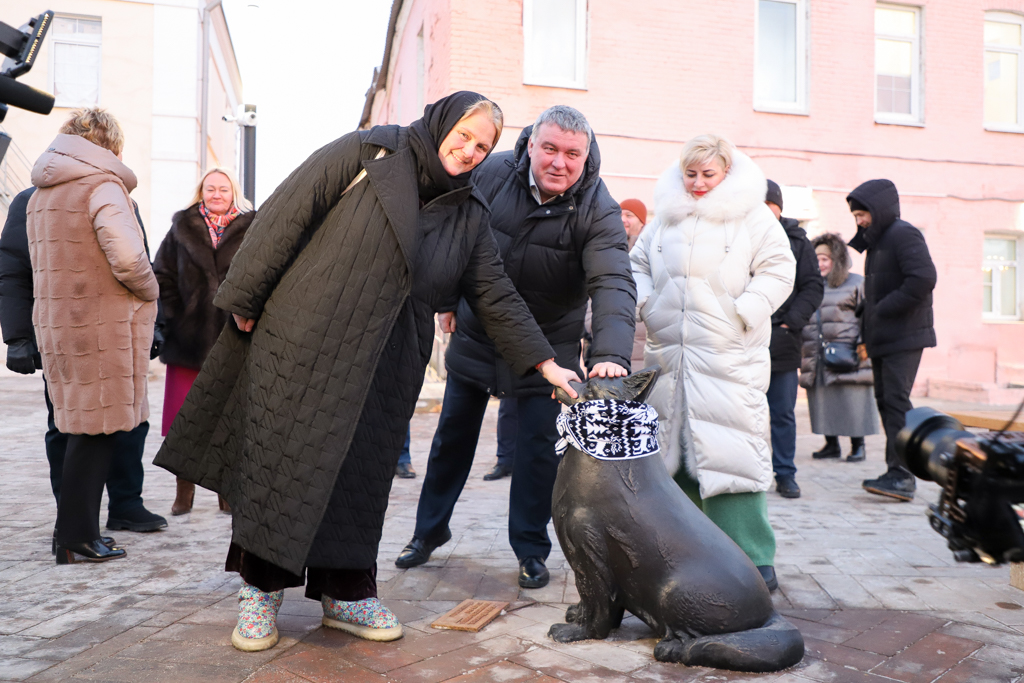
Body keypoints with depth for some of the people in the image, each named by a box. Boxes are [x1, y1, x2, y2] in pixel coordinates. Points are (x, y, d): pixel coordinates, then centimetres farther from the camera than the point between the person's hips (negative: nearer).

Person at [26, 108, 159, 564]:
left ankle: (76, 532, 22)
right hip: (103, 327, -8)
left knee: (85, 427, 15)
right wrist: (150, 291, -6)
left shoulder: (40, 194, 18)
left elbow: (46, 264, 20)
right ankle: (76, 539, 7)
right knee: (99, 429, 0)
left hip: (56, 324, 8)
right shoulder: (102, 185, -10)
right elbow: (127, 258, -23)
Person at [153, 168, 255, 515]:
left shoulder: (250, 230, 6)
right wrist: (173, 317, -2)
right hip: (187, 339, 1)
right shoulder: (182, 228, 11)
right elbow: (162, 276, 8)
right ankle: (184, 490, 15)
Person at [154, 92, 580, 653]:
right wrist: (244, 299, -9)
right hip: (302, 340, -3)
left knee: (361, 471, 8)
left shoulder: (469, 215, 9)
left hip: (381, 365, 4)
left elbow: (495, 296, 8)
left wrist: (547, 365, 1)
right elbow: (286, 215, -7)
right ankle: (259, 590, 19)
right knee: (281, 456, 1)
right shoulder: (367, 153, -4)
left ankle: (346, 593, 24)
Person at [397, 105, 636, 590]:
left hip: (547, 343, -2)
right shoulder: (492, 173, -14)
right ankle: (429, 531, 32)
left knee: (538, 445, -1)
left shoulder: (598, 210, -20)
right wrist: (449, 301, 7)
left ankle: (531, 550, 19)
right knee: (453, 434, 12)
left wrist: (611, 355, -50)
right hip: (476, 332, 3)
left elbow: (613, 285, -34)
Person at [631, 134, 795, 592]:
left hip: (730, 357, -5)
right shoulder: (665, 216, 14)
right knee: (673, 448, 10)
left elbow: (779, 269, -1)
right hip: (669, 356, 5)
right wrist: (642, 303, 3)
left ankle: (753, 559, 0)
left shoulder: (753, 215, 2)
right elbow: (638, 262, 21)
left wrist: (743, 313, -14)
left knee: (733, 450, -9)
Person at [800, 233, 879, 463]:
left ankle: (858, 446, 10)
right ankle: (831, 444, 18)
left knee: (852, 401, -3)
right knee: (822, 402, 6)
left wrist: (863, 345, -8)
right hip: (816, 357, 4)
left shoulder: (856, 283, 4)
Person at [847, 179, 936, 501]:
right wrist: (868, 330, 11)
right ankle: (897, 472, 14)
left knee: (896, 400, -12)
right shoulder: (876, 240, 20)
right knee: (885, 400, 8)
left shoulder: (904, 235, -8)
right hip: (882, 338, 9)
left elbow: (923, 279, -22)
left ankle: (902, 476, -11)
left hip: (903, 338, -9)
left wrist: (884, 309, -17)